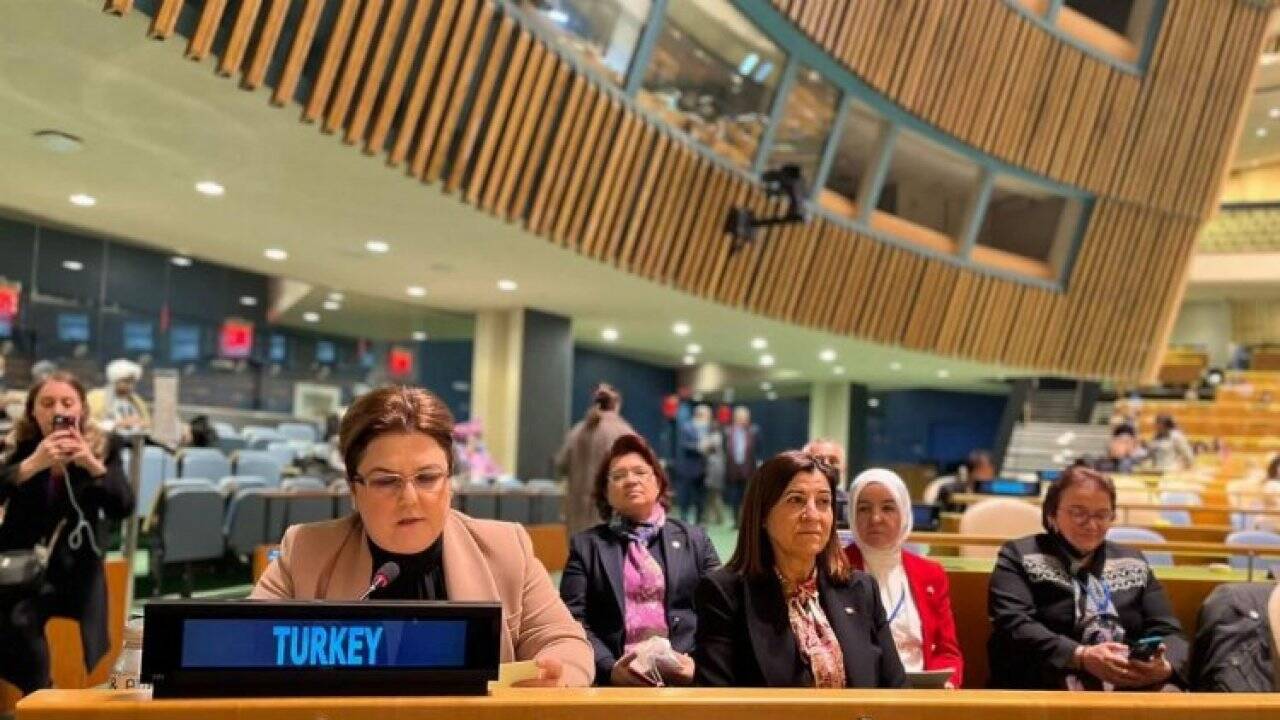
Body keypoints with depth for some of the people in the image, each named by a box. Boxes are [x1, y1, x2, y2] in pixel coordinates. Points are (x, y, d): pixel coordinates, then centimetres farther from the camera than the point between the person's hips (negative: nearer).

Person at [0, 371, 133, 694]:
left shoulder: (104, 447, -4)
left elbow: (123, 509, -15)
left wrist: (93, 465, -30)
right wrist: (33, 463, -36)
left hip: (79, 568, 0)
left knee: (94, 666, -13)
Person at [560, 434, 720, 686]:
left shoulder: (694, 539, 16)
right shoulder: (586, 545, 13)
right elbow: (575, 621, 4)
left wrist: (699, 662, -9)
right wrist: (610, 669, -13)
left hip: (683, 674, 1)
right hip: (617, 677, 0)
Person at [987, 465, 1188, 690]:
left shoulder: (1134, 564, 21)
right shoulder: (1019, 556, 6)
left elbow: (1167, 631, 12)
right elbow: (1013, 627, -8)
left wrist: (1165, 666, -11)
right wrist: (1081, 657, -22)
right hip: (1044, 694, -2)